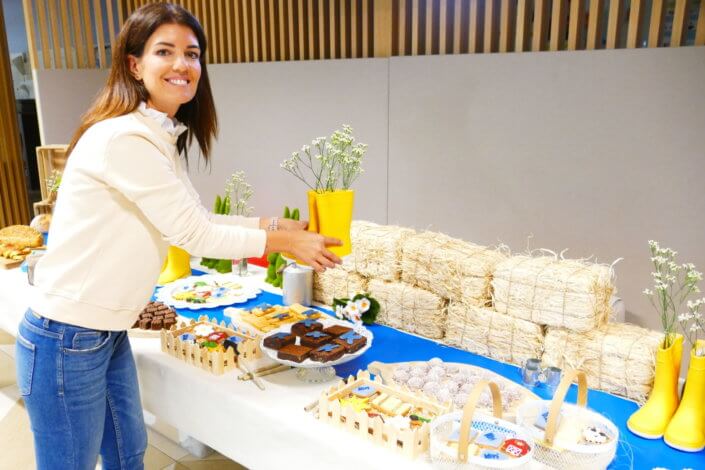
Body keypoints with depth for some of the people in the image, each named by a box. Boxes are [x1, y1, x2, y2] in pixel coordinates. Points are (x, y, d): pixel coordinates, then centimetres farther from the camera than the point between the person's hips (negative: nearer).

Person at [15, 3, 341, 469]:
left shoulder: (165, 138, 8)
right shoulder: (124, 137, -23)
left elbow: (199, 220, 11)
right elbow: (193, 235, -21)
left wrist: (277, 224, 4)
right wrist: (288, 243, -11)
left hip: (109, 333, 9)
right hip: (66, 341, -9)